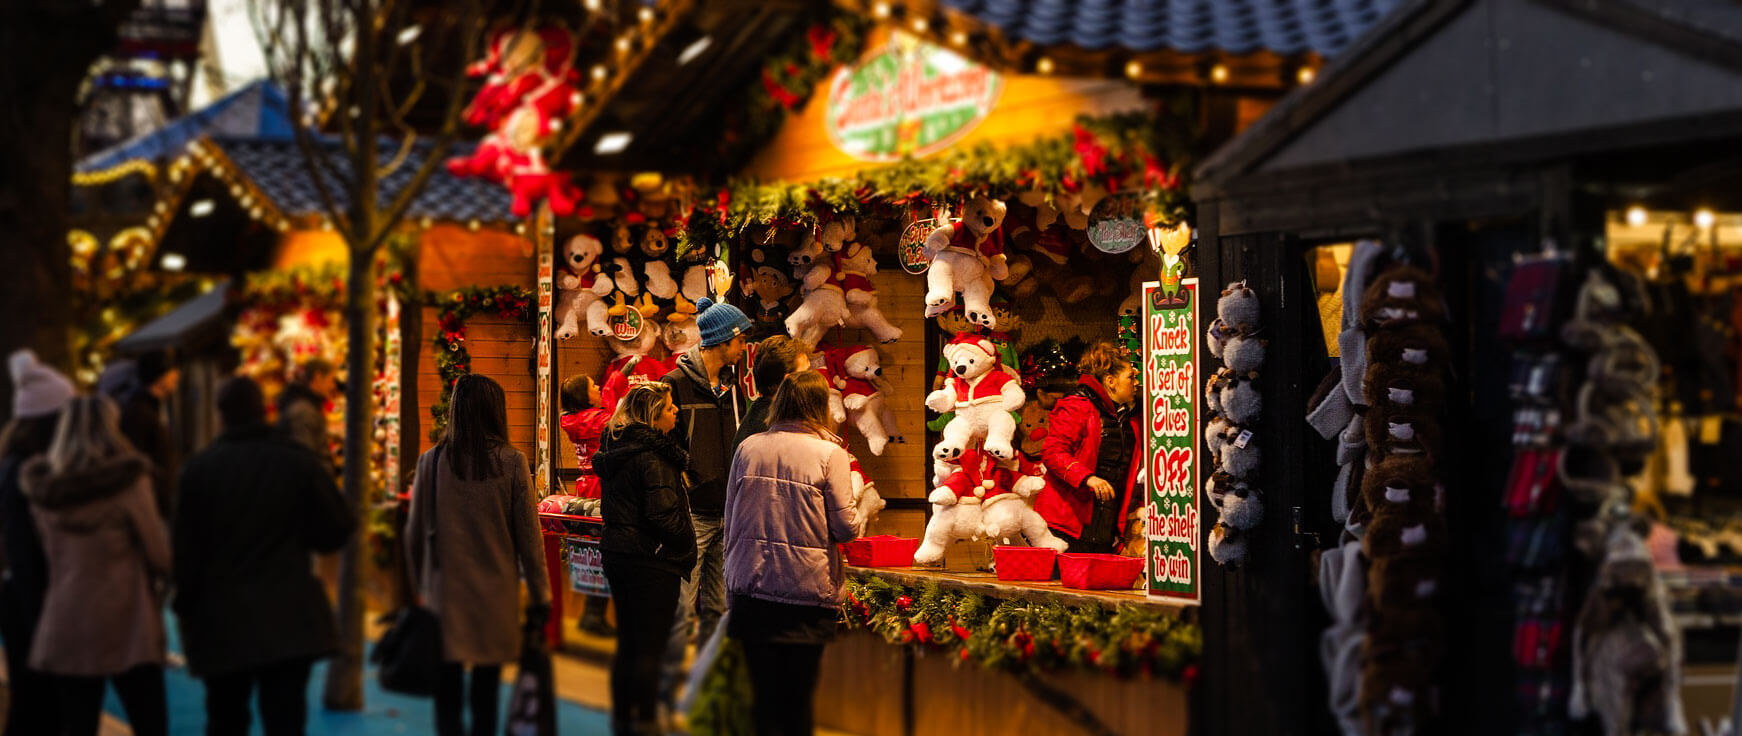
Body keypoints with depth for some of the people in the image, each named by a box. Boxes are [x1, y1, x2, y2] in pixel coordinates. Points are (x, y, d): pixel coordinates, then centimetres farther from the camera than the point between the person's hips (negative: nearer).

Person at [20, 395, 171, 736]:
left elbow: (51, 554, 13)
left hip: (65, 628, 4)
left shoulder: (42, 489, 5)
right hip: (126, 625, -4)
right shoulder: (128, 480, -9)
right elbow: (160, 555, -8)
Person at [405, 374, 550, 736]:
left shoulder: (432, 461, -3)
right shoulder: (511, 462, -7)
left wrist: (419, 585, 17)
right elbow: (528, 535, -4)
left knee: (447, 693, 6)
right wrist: (539, 598, 4)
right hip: (495, 594, 0)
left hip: (444, 592, 0)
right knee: (485, 696, 12)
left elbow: (415, 534, 4)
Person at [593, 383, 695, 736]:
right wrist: (686, 548, -8)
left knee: (627, 644, 16)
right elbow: (664, 514, -22)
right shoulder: (653, 456, -18)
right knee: (650, 647, 0)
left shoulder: (614, 449, 9)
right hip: (652, 561, -8)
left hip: (617, 555, 9)